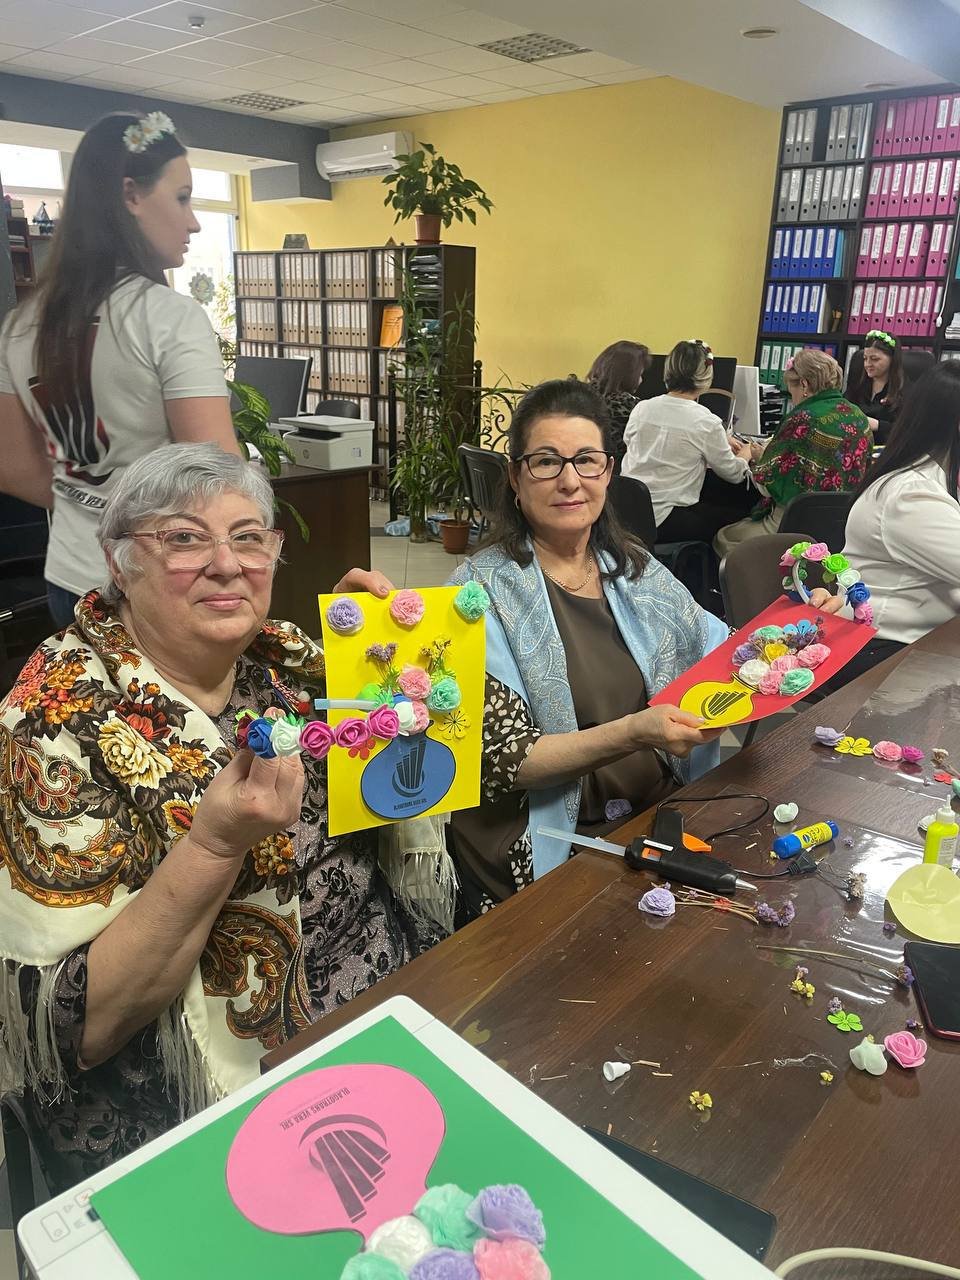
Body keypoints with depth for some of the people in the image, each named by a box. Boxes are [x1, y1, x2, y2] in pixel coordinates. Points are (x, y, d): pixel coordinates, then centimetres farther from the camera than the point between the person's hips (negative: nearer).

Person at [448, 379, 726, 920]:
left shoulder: (635, 569, 9)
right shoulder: (487, 589, -9)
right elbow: (503, 759, -14)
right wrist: (634, 733, -26)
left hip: (662, 816, 6)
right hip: (548, 850, -5)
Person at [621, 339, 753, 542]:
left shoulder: (641, 409, 3)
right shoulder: (706, 423, -12)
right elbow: (733, 474, 1)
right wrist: (745, 455, 28)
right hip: (661, 522, -6)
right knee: (737, 511, 13)